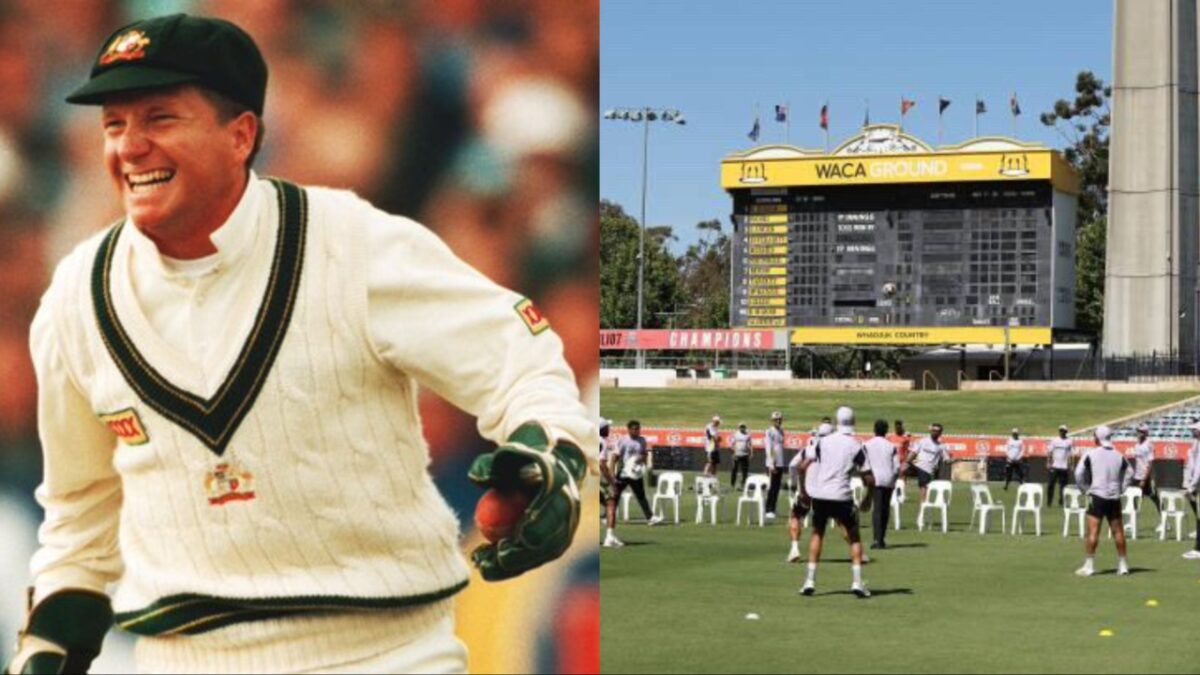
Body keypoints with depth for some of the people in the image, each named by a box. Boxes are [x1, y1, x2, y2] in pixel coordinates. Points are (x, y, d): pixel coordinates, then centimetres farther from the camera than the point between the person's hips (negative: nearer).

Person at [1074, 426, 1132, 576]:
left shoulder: (1091, 454, -5)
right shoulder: (1119, 456, 7)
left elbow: (1079, 474, -7)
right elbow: (1129, 473, 15)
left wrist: (1085, 489, 5)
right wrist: (1120, 489, 15)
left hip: (1097, 496, -4)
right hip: (1114, 498, 4)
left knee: (1093, 531, -5)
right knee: (1118, 531, 10)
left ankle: (1089, 565, -8)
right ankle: (1122, 565, 16)